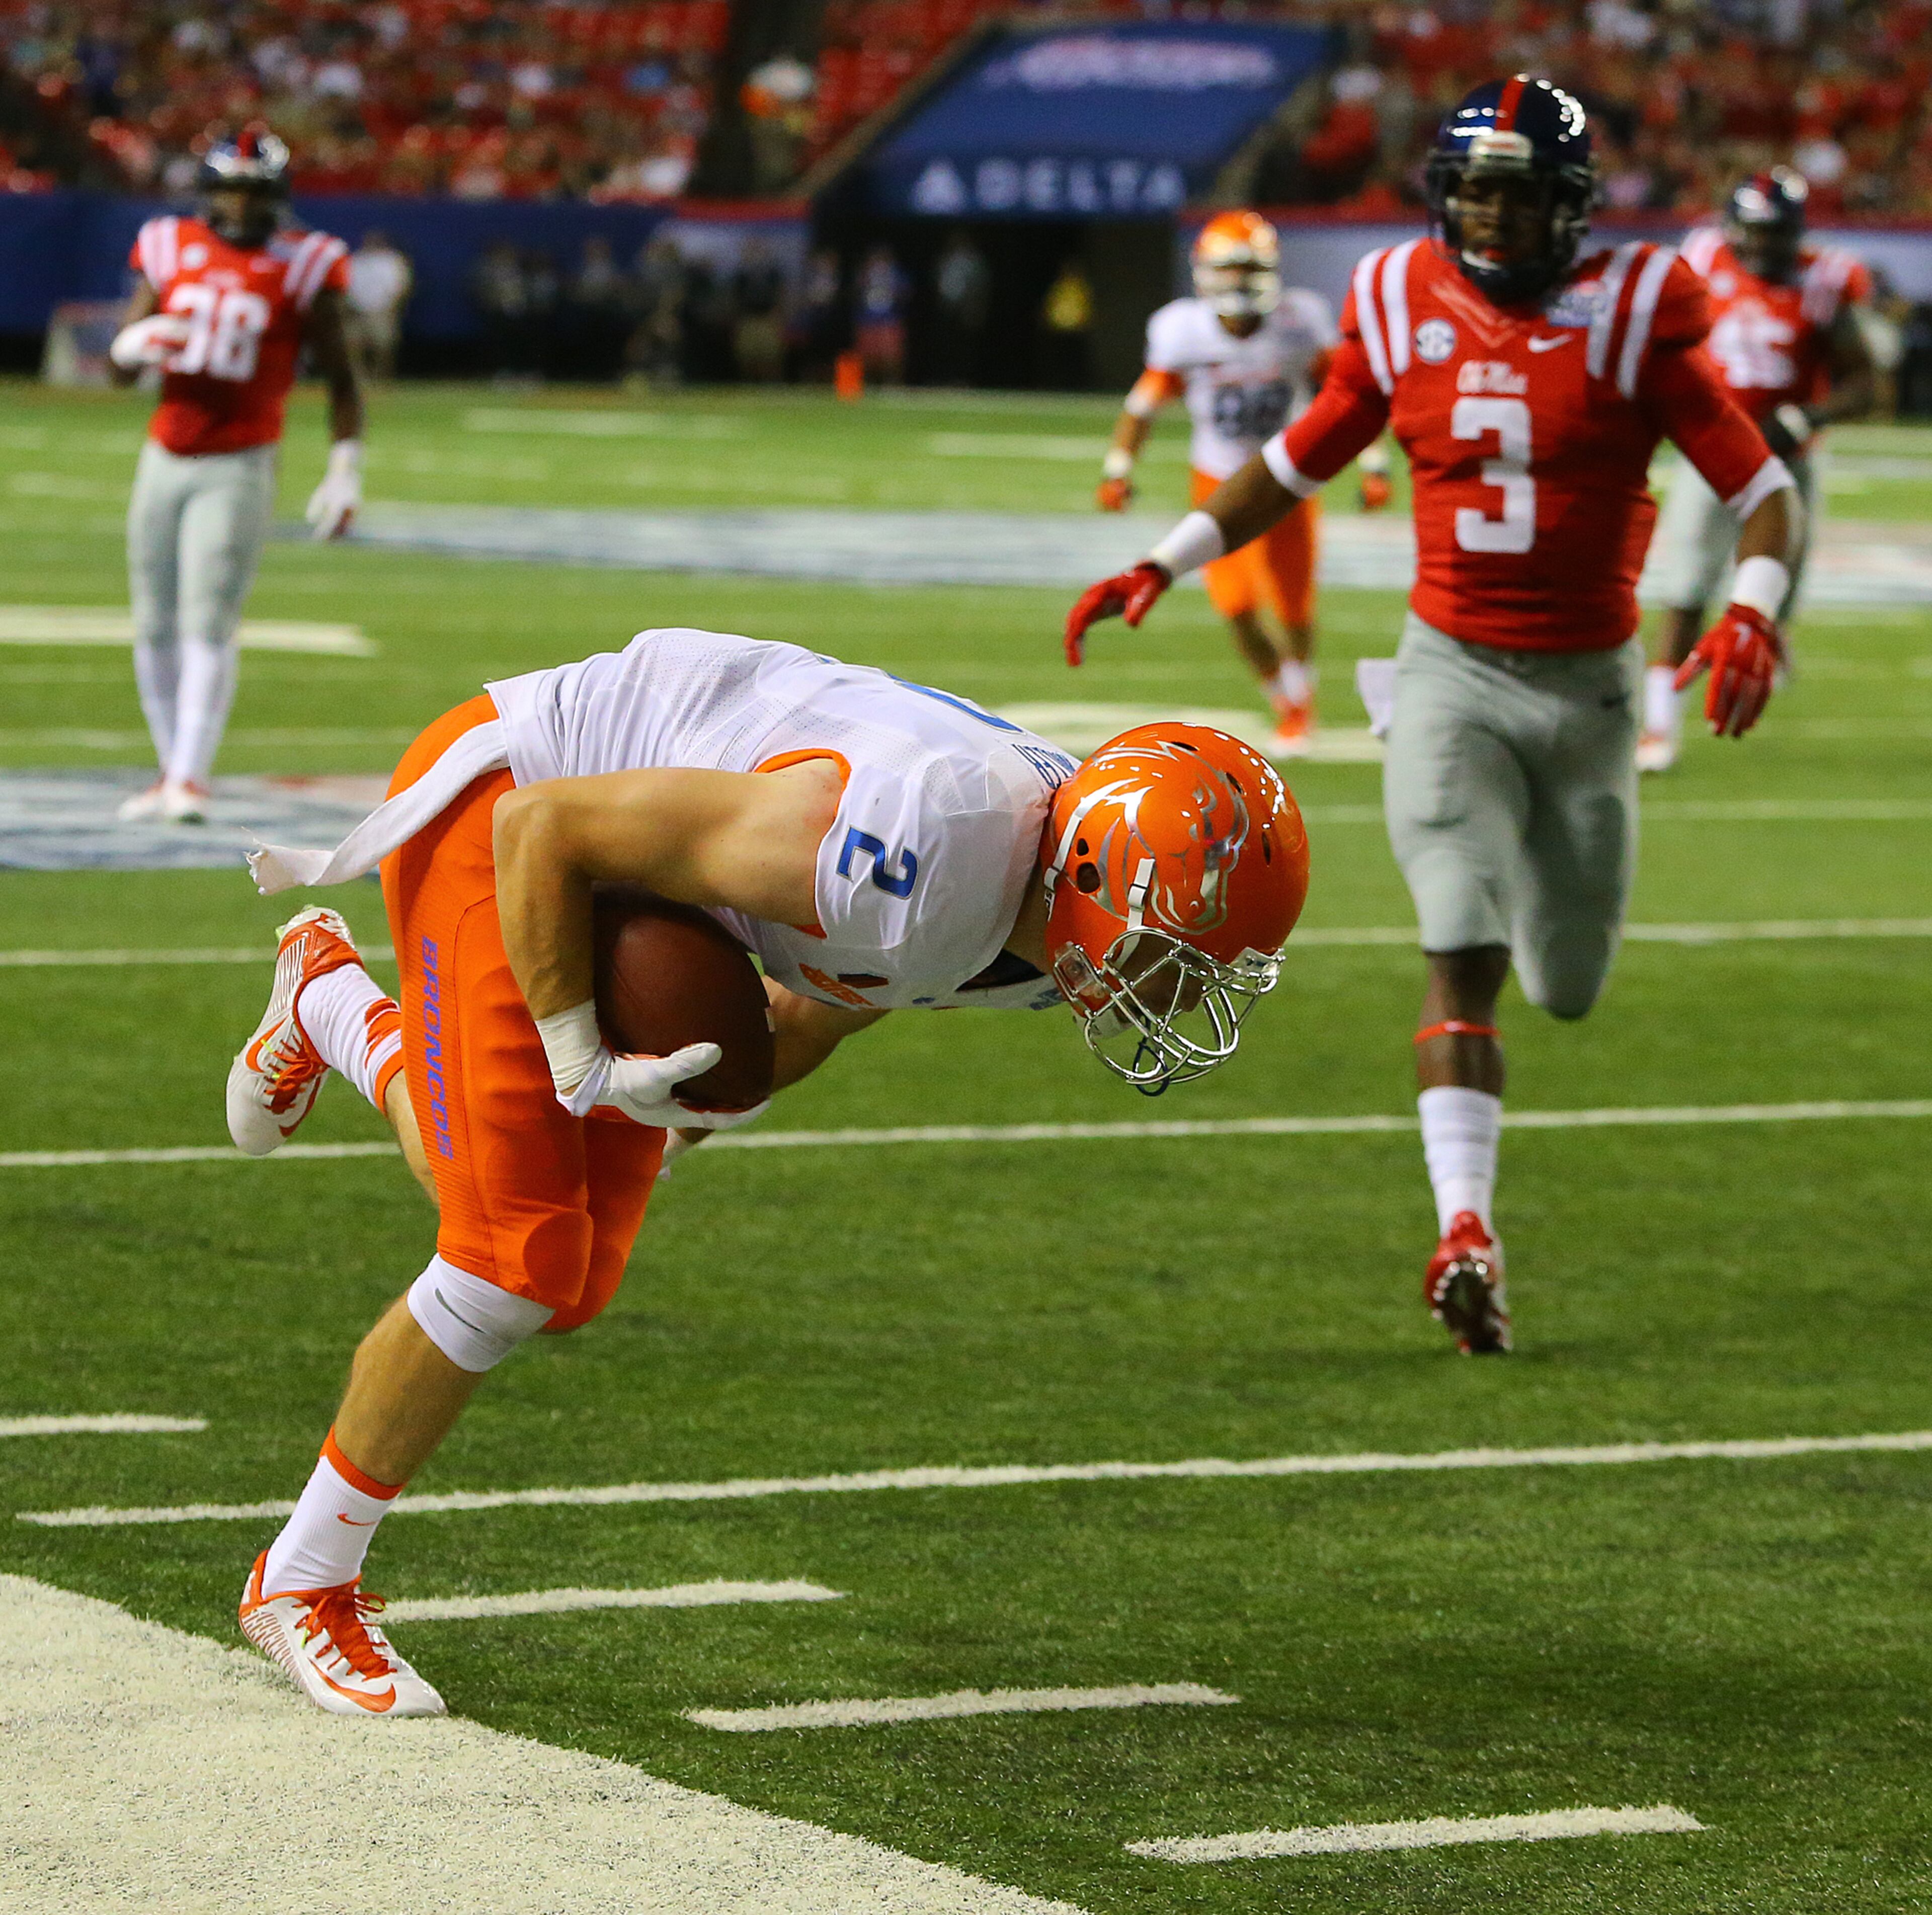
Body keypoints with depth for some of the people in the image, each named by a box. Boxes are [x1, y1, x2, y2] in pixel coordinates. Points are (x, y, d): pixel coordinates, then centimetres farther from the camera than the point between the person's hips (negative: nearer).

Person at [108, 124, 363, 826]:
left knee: (208, 624, -12)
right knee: (155, 627, 6)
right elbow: (118, 370, 8)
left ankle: (190, 779, -12)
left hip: (238, 469, -4)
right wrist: (135, 345, -15)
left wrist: (345, 470, -5)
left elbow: (340, 379, 2)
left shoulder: (300, 267, -3)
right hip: (164, 459, 4)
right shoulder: (172, 250, 6)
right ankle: (171, 768, 15)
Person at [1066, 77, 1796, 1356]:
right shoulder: (1406, 315, -1)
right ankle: (1467, 1239, -22)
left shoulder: (1629, 321, -9)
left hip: (1587, 683, 0)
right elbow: (1299, 461, 14)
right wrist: (1165, 565, 6)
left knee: (1567, 985, 14)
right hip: (1454, 673, 0)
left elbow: (1762, 488, -8)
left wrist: (1752, 615, -26)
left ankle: (1552, 863, 52)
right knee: (1465, 956, -18)